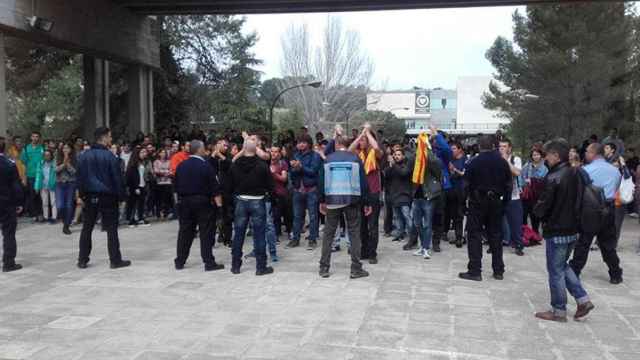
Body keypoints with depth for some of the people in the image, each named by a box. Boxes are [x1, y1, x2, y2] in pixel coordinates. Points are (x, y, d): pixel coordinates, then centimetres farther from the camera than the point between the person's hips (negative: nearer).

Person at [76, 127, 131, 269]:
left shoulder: (84, 156, 4)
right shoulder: (109, 156, -11)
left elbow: (80, 177, 7)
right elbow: (117, 178, -11)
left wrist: (82, 194, 13)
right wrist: (121, 195, -3)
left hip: (90, 197, 5)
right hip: (107, 197, -4)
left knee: (87, 228, 12)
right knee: (111, 228, 2)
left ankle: (82, 260, 15)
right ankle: (115, 260, 5)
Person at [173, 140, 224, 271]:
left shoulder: (181, 166, 5)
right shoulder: (206, 166, -11)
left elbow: (176, 186, 11)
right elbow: (215, 187, -13)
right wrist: (219, 202, -9)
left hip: (184, 201, 5)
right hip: (203, 201, -5)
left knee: (185, 231, 12)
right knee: (206, 233, 0)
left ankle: (179, 261, 17)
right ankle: (209, 262, 1)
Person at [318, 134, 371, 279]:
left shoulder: (328, 159, 3)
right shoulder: (355, 158, 1)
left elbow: (321, 181, 4)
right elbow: (363, 182, 0)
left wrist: (322, 201, 13)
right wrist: (366, 203, 5)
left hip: (332, 200, 1)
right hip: (352, 200, -1)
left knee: (328, 233, 10)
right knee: (354, 233, 5)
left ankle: (324, 268, 12)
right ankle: (356, 269, 5)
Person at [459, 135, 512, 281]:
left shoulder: (473, 162, -11)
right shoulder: (502, 162, 0)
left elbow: (467, 183, -8)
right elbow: (509, 183, 3)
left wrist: (470, 196, 8)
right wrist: (505, 201, 10)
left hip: (478, 202, -4)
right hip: (496, 202, 4)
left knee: (475, 235, 1)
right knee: (495, 234, 12)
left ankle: (475, 271, -1)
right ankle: (498, 271, 16)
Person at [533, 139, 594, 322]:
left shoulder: (552, 178, -21)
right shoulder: (575, 174, 4)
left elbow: (542, 207, -18)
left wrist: (537, 211, 2)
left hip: (556, 231, -8)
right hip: (573, 229, 8)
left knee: (556, 271, 5)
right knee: (563, 266, 23)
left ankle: (559, 310, 14)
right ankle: (583, 300, 18)